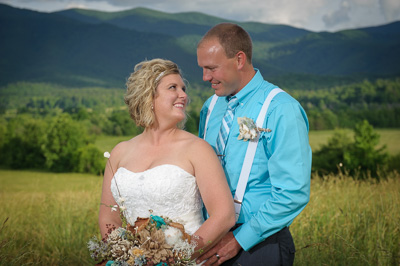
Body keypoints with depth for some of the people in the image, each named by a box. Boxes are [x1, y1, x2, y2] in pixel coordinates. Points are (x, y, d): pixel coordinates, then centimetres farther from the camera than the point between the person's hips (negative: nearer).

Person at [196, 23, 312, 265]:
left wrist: (239, 239, -17)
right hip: (212, 242, 6)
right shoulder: (211, 107, 7)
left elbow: (293, 194, -18)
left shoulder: (282, 111, -14)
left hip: (260, 245, -5)